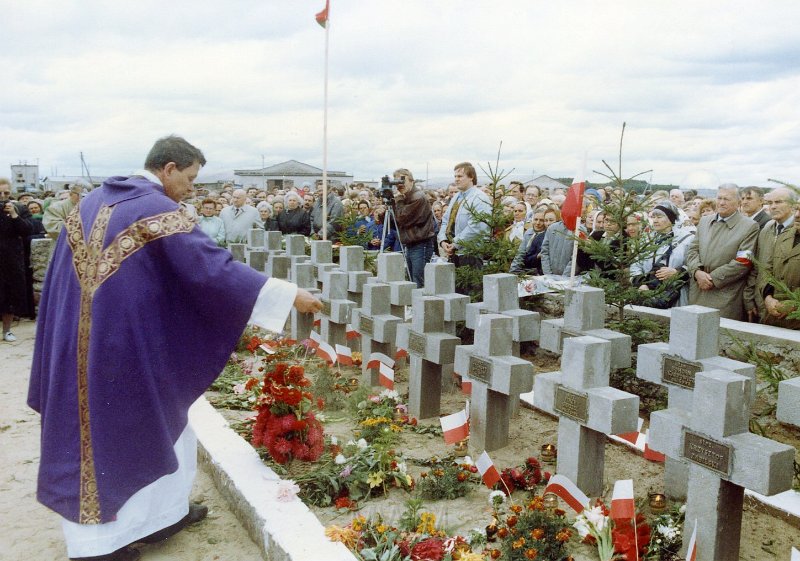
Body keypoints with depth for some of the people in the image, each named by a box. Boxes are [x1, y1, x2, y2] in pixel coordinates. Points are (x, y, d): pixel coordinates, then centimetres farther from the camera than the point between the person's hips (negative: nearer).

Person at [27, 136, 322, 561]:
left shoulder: (92, 202, 10)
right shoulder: (157, 210, -14)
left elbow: (66, 273, 15)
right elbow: (213, 267, -21)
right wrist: (289, 295, -19)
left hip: (77, 343, 8)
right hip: (126, 344, -7)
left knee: (90, 428, 14)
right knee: (147, 426, 11)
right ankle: (158, 513, 26)